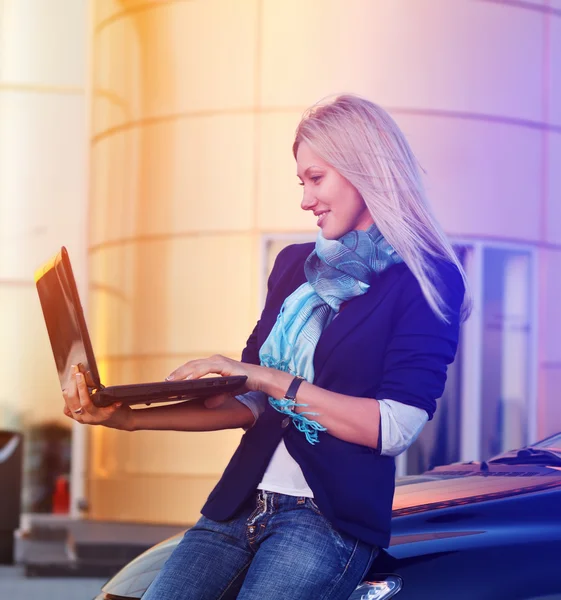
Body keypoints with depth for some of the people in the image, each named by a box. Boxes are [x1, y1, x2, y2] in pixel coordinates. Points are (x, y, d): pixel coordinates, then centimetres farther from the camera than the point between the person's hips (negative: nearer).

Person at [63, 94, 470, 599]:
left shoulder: (428, 281, -2)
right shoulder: (295, 265, 18)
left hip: (330, 516, -5)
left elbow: (395, 428, -13)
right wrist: (129, 418, 5)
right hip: (241, 503, 6)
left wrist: (272, 380, -16)